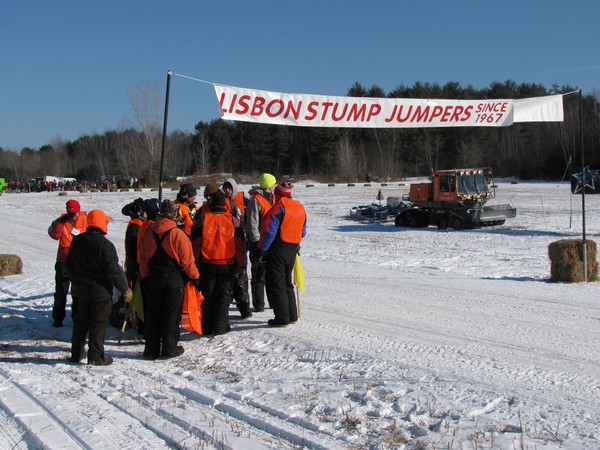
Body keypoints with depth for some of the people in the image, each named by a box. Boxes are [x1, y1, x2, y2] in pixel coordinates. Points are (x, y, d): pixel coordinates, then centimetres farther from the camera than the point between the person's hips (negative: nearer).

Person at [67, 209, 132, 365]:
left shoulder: (77, 241, 4)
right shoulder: (105, 245, -19)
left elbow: (70, 264, 15)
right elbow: (113, 270, -20)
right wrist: (125, 288, -12)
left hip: (81, 289, 7)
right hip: (101, 290, -7)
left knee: (81, 321, 17)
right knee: (99, 323, 0)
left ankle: (77, 353, 23)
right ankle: (96, 356, 3)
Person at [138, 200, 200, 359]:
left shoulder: (148, 232, 1)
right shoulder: (177, 234, -15)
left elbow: (143, 259, 7)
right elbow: (187, 260, -12)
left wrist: (145, 277, 18)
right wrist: (194, 277, 0)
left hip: (153, 279, 4)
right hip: (174, 280, -4)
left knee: (152, 314, 12)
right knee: (171, 314, 5)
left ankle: (151, 349, 16)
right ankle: (169, 348, 9)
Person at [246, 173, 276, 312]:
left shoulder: (272, 198, 15)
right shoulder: (255, 200, -11)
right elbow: (252, 224, -14)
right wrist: (257, 242, -17)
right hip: (259, 243, -8)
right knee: (259, 275, -2)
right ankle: (258, 305, 5)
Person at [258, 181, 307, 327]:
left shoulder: (279, 208, -14)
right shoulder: (300, 208, 10)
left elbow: (269, 231, -19)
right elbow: (302, 232, 17)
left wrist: (261, 250, -13)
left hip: (278, 249, -8)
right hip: (292, 250, 8)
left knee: (276, 285, 0)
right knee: (287, 283, 19)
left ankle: (282, 318, -1)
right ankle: (292, 315, 21)